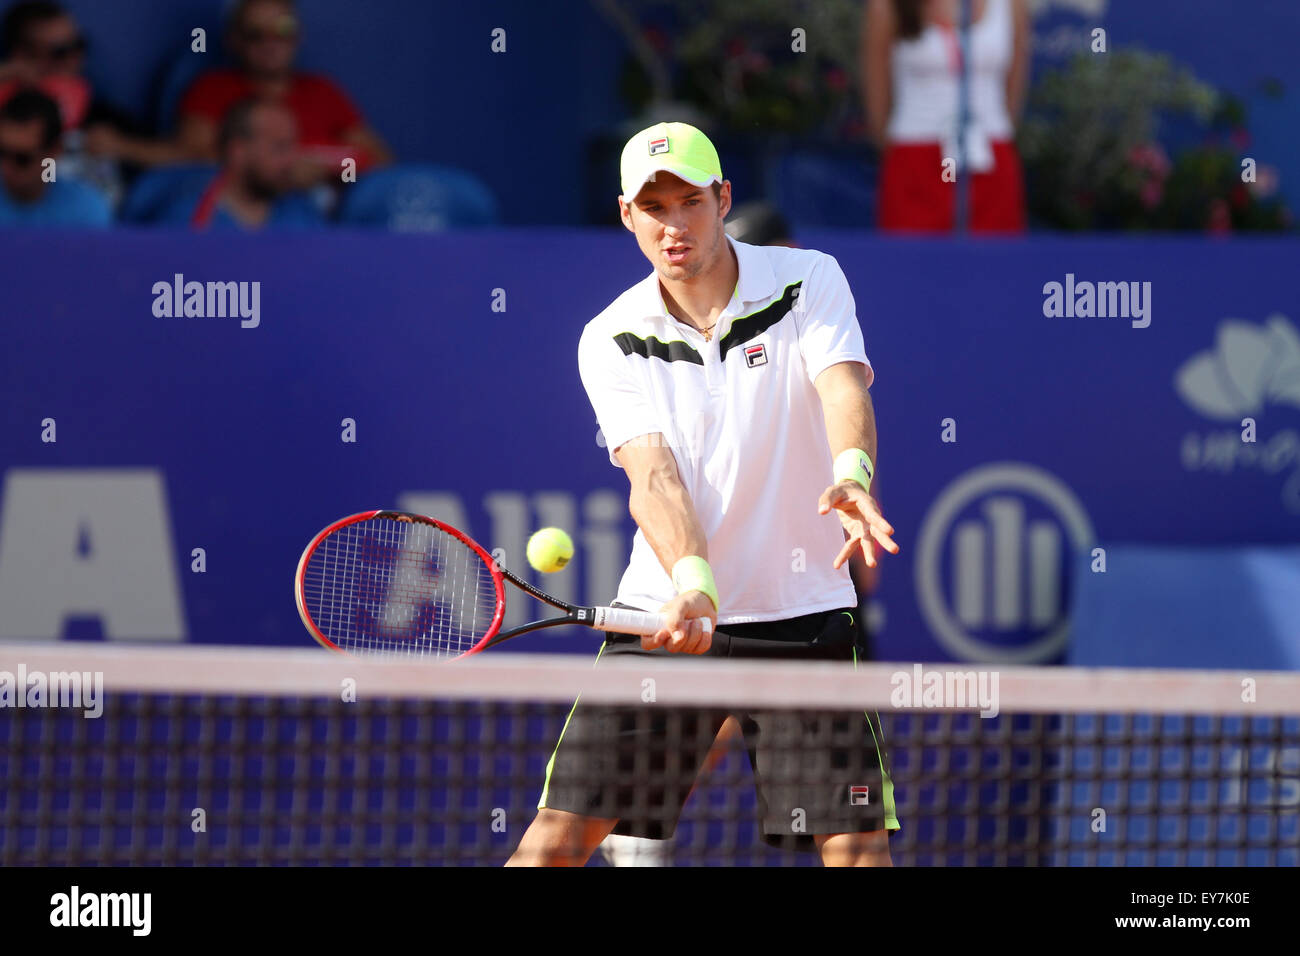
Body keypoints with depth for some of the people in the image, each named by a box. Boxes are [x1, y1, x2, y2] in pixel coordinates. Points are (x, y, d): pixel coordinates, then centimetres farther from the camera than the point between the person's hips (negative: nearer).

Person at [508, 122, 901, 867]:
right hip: (668, 614, 1)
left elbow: (844, 390, -21)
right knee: (560, 830, -4)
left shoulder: (809, 281, -3)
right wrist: (693, 584, -34)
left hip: (804, 617, -1)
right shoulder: (612, 340, -1)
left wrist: (851, 477, -44)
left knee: (858, 845, -9)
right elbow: (652, 473, -14)